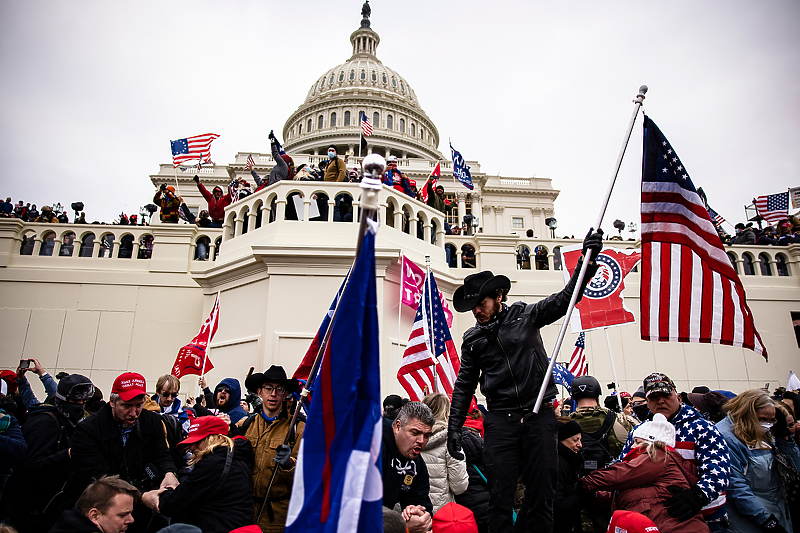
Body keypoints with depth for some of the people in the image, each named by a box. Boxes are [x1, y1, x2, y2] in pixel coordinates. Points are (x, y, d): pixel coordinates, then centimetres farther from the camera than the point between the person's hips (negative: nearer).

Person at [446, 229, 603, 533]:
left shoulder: (526, 315, 4)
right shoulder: (472, 339, 10)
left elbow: (566, 297, 1)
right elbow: (464, 385, 11)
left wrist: (587, 259, -11)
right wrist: (454, 426, 5)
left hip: (539, 414, -1)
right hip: (500, 420, 1)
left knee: (542, 495, 5)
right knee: (500, 497, 0)